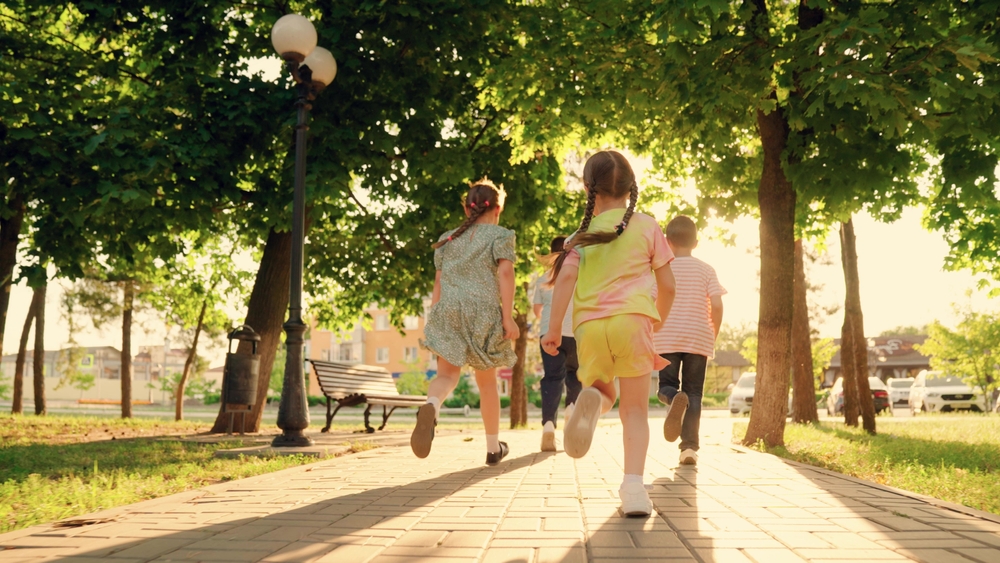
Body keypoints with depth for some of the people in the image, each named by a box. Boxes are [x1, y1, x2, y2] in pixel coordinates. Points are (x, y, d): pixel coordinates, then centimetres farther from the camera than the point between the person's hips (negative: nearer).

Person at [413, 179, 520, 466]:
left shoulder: (447, 239, 17)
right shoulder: (500, 235, 5)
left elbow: (438, 283, 15)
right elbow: (505, 274, -7)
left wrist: (432, 320, 20)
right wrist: (508, 316, -10)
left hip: (448, 311, 2)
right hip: (484, 311, -2)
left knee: (447, 374, -4)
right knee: (487, 382, 11)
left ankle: (431, 406, -40)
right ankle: (493, 447, 23)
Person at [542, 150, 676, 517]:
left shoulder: (582, 234, 12)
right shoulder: (647, 227, 11)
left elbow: (566, 277, -2)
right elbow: (667, 284, 12)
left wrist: (554, 329, -2)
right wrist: (659, 320, 28)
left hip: (589, 324, 1)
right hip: (632, 318, -1)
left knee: (603, 392, 21)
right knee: (634, 408, 3)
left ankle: (593, 399, -17)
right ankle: (633, 485, -14)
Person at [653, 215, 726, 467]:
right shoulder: (706, 270, 4)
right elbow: (716, 305, -4)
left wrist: (650, 336, 8)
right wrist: (714, 336, 9)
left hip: (667, 339, -1)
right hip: (698, 339, 1)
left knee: (667, 386, 8)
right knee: (694, 393, 8)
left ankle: (674, 398, -30)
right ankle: (689, 446, -2)